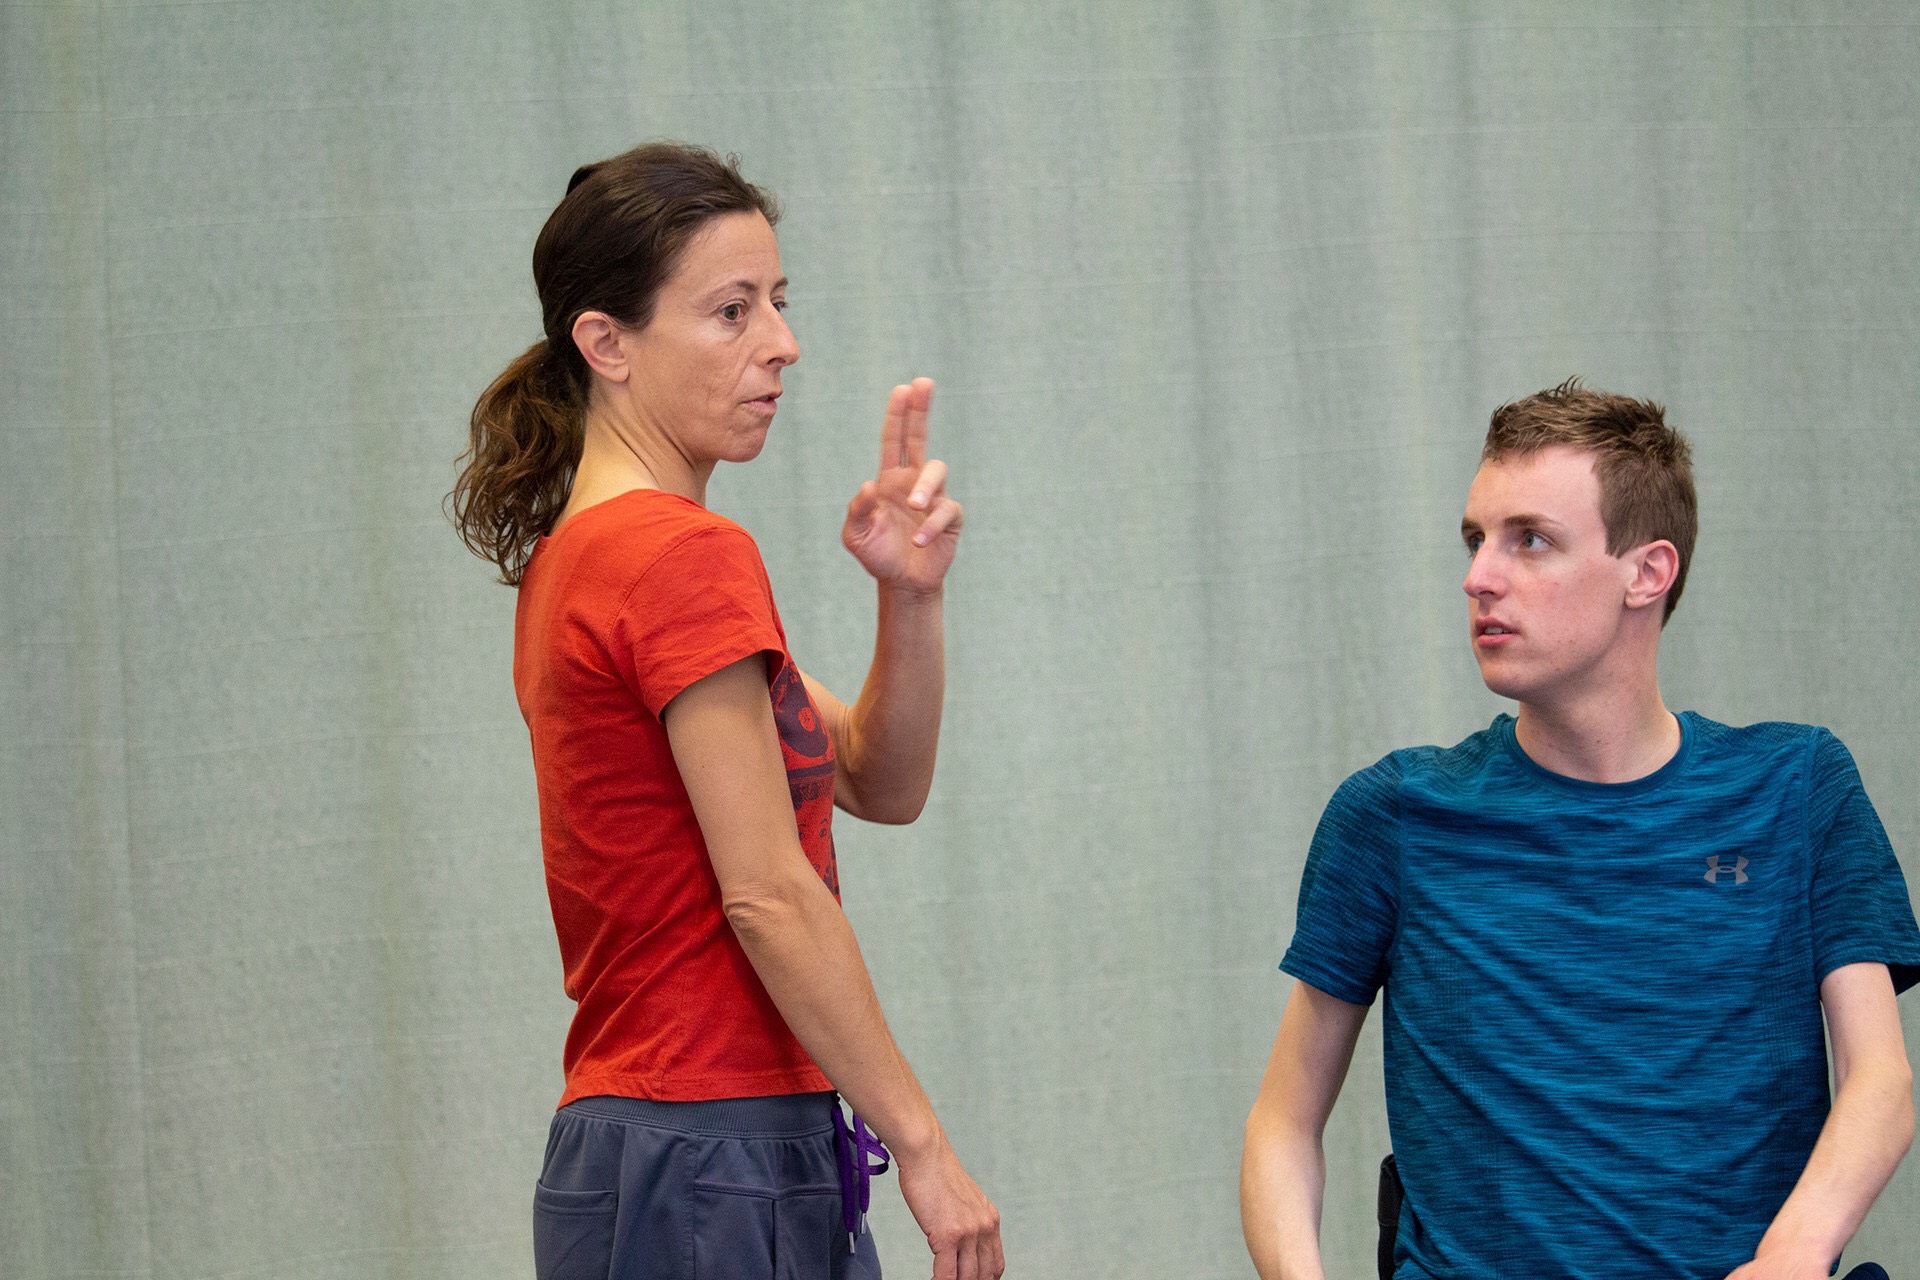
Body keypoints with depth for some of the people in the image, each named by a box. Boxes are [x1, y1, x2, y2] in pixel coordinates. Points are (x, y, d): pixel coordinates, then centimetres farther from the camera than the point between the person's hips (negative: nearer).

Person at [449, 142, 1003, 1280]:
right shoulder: (688, 557, -13)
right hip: (718, 1170, -10)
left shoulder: (584, 557, 17)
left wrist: (911, 596, 2)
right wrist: (923, 1143, -15)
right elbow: (770, 896, -18)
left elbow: (880, 785, 18)